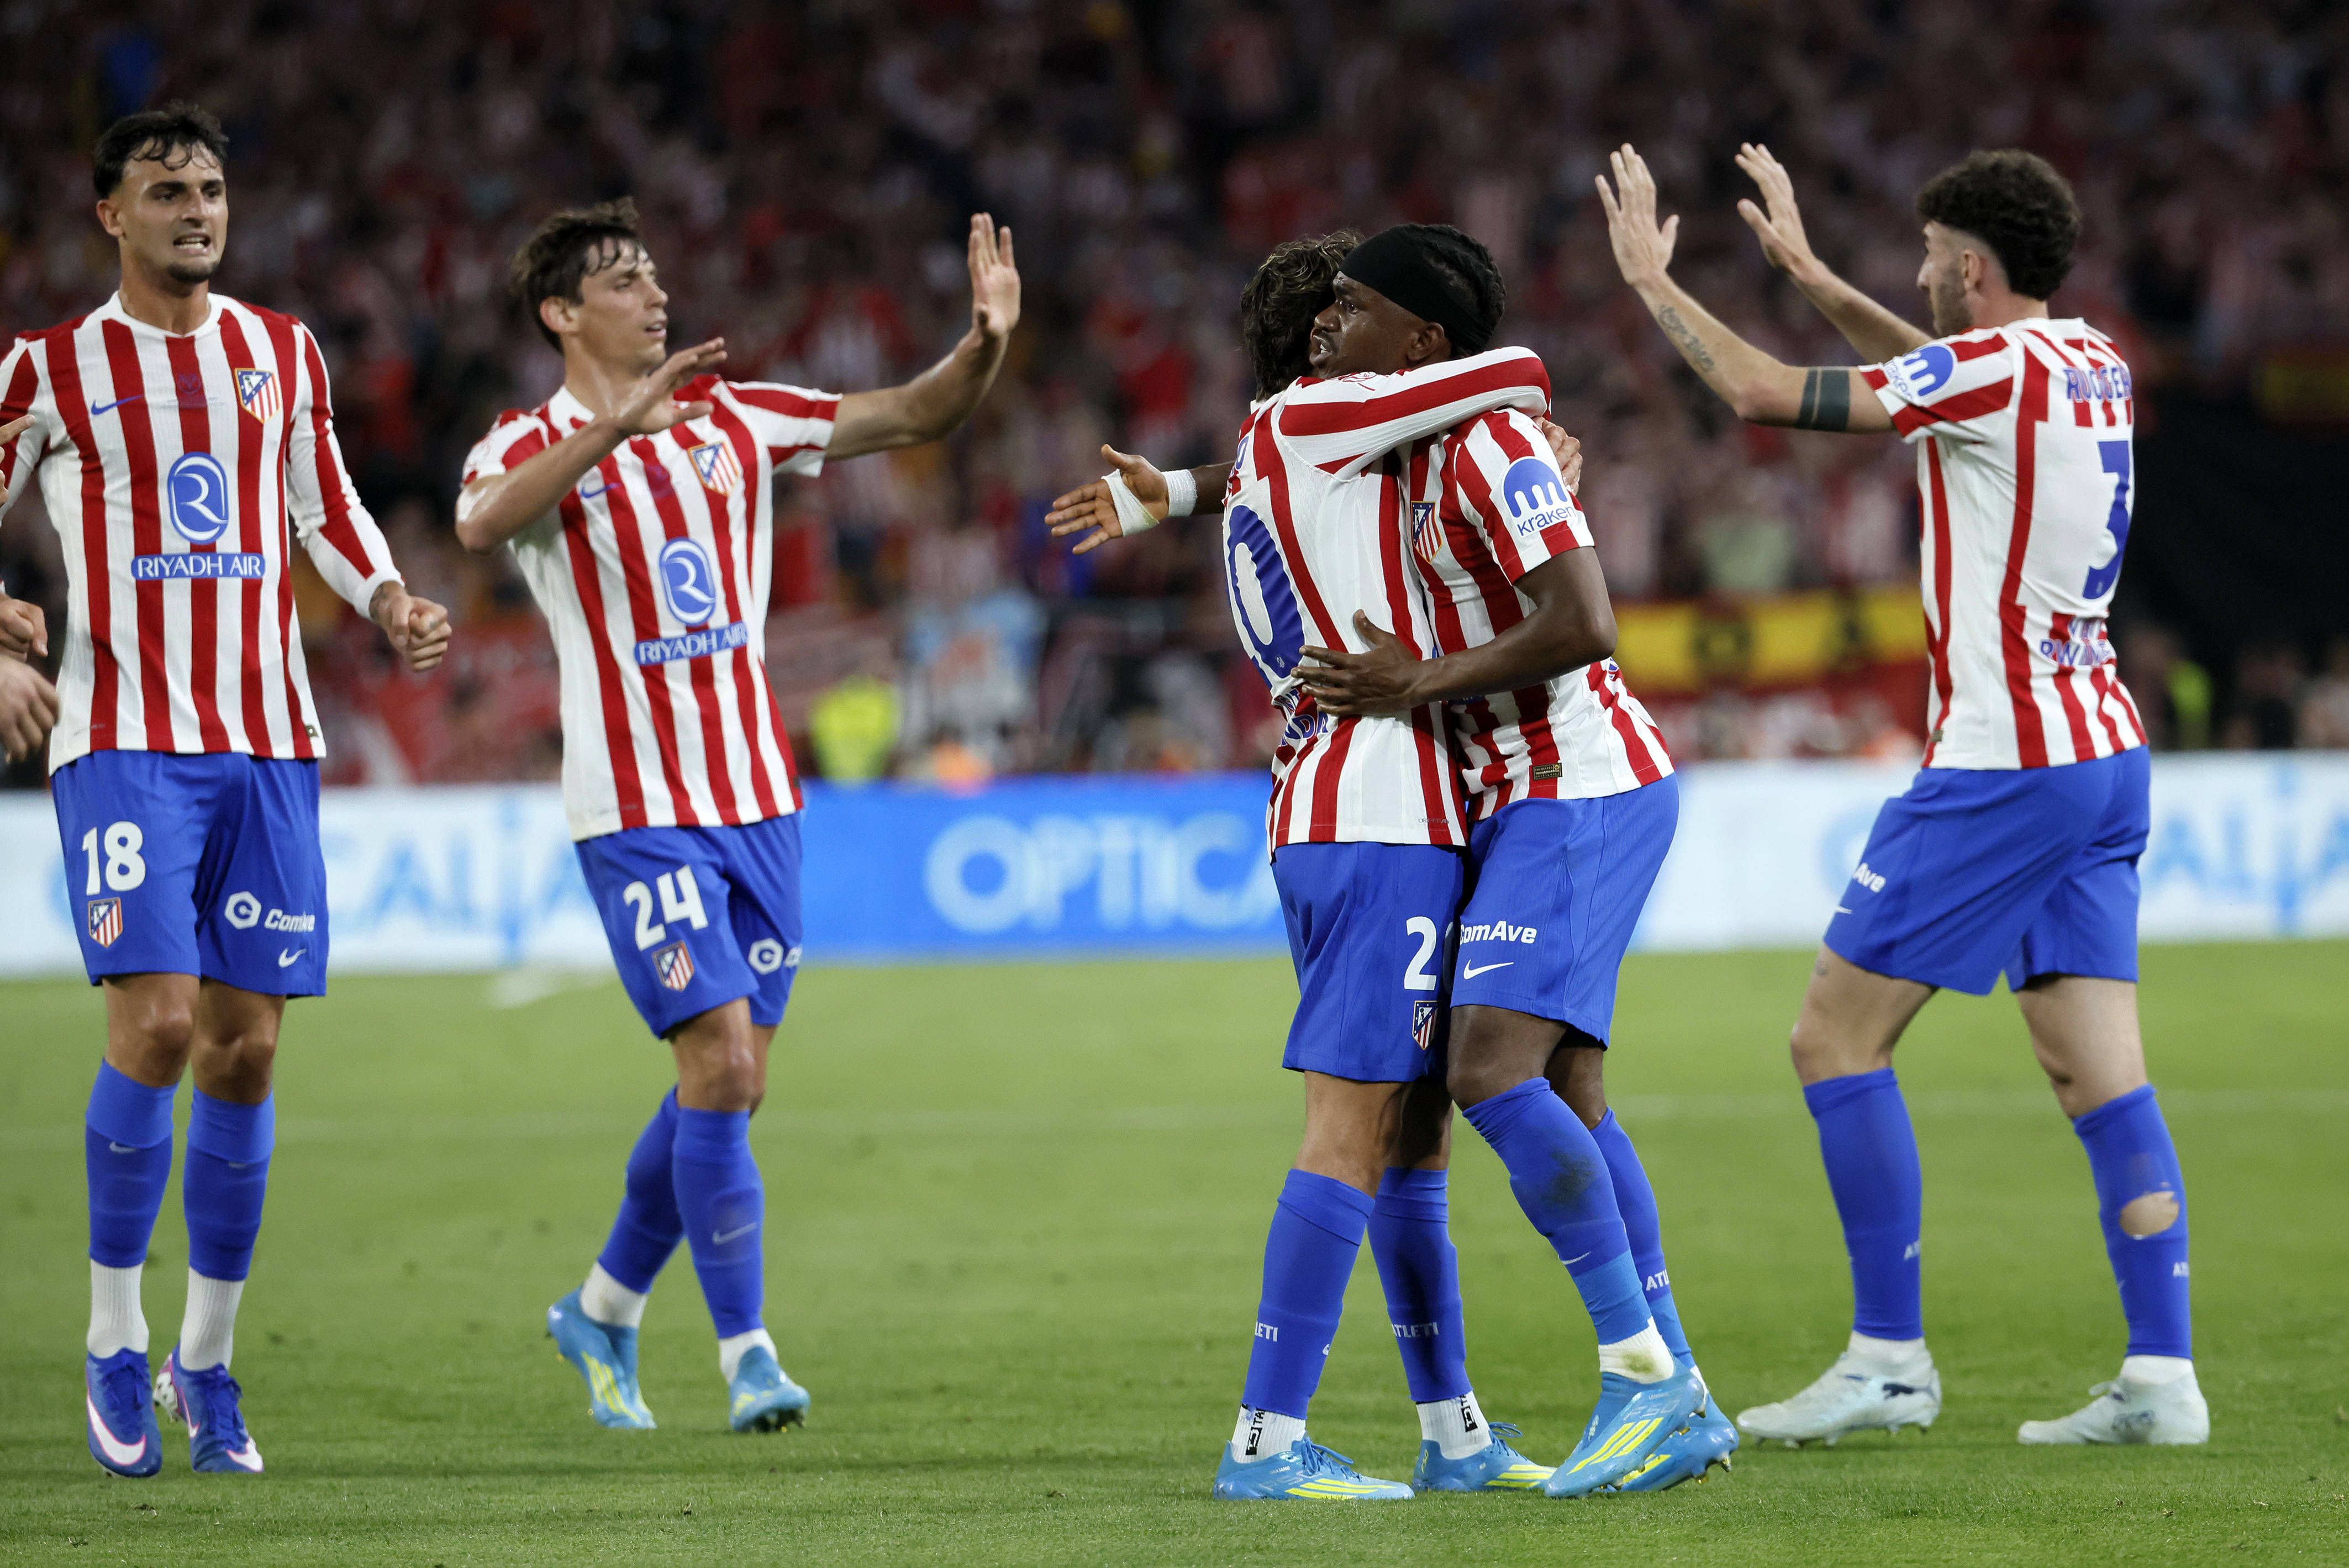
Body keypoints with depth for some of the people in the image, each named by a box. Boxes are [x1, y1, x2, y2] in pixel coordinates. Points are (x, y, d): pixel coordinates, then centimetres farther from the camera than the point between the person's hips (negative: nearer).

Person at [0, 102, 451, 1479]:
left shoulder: (283, 354, 11)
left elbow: (326, 509, 21)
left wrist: (391, 604, 4)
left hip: (269, 744, 4)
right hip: (125, 737, -4)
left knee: (245, 1048, 2)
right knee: (156, 1020, -18)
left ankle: (210, 1363, 12)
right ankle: (115, 1343, -4)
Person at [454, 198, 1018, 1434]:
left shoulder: (732, 420, 9)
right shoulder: (536, 445, -6)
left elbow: (909, 416, 7)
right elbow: (482, 526, -30)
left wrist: (985, 345, -13)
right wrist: (618, 424, -41)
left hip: (758, 798, 6)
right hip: (635, 811, -6)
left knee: (730, 1084, 9)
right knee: (721, 1066, -14)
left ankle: (603, 1310, 28)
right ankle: (746, 1354, -7)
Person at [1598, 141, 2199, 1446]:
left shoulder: (1994, 370, -14)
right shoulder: (2091, 363, 11)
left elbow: (1764, 393, -13)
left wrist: (1651, 278, 0)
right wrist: (1815, 277, 34)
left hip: (2003, 764, -9)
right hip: (2104, 752, 9)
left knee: (1837, 1036, -1)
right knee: (2101, 1070, 5)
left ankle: (1890, 1360, -1)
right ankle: (2162, 1376, -1)